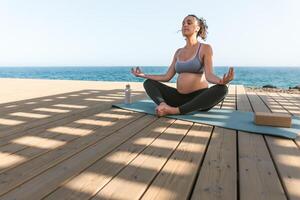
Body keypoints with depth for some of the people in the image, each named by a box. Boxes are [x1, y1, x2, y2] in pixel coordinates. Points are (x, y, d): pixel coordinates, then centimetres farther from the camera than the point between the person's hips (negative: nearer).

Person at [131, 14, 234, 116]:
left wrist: (221, 81, -38)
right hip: (180, 97, 5)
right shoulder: (179, 52, 14)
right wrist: (143, 75, 9)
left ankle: (175, 110, -35)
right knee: (148, 83, -3)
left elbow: (209, 75, -15)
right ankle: (164, 105, -35)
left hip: (199, 97, -4)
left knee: (222, 89, -34)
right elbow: (167, 77, 11)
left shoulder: (205, 48, -1)